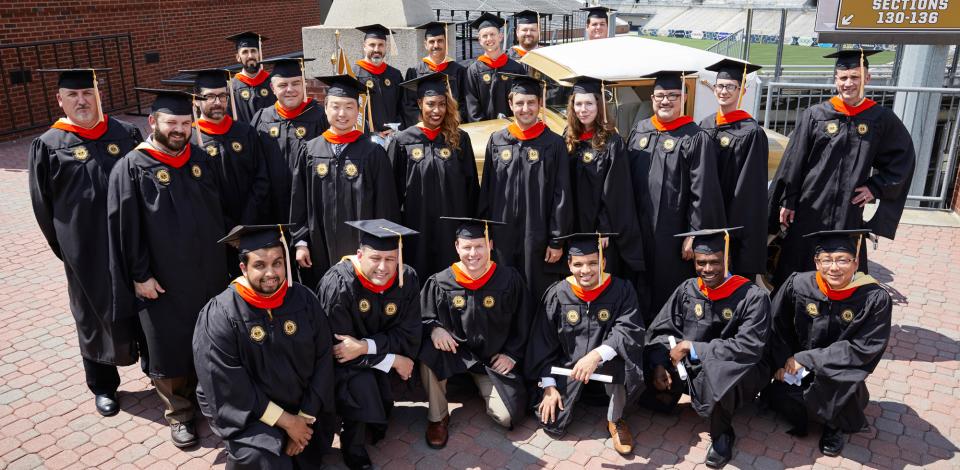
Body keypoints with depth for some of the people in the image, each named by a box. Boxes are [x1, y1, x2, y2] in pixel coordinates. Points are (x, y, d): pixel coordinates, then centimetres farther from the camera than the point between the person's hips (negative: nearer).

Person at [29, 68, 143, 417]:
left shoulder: (126, 134, 2)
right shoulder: (48, 146, -3)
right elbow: (43, 207, 1)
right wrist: (68, 251, 0)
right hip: (87, 253, -2)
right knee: (96, 316, 12)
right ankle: (103, 385, 30)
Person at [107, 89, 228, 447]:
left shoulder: (200, 160, 4)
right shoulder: (132, 169, -11)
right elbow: (125, 227, -11)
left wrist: (221, 256, 12)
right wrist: (139, 275, -12)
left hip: (208, 273, 5)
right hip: (163, 280, -4)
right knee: (171, 347, 8)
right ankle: (178, 412, 26)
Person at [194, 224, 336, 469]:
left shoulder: (304, 299, -6)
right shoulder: (218, 316, -18)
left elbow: (323, 359, -4)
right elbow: (227, 387, -19)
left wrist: (305, 418, -10)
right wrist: (286, 421, -18)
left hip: (302, 407, 4)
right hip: (245, 412, -4)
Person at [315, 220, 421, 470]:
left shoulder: (407, 279, -15)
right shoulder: (338, 285, -28)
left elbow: (408, 336, -14)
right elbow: (336, 347, -22)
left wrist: (366, 346, -31)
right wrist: (393, 360, -22)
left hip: (374, 353, 4)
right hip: (342, 363, -4)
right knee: (362, 384, -30)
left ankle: (378, 421, 13)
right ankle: (353, 449, -5)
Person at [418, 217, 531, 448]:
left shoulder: (509, 279, -8)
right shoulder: (440, 283, -11)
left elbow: (523, 321, 3)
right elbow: (424, 317, 0)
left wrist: (512, 354, -2)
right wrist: (434, 328, -22)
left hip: (495, 358, 1)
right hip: (455, 350, -1)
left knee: (507, 417, -11)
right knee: (428, 353, -34)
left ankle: (483, 384, 24)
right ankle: (438, 417, -10)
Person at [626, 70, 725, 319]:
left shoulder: (696, 138, -8)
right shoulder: (638, 131, 8)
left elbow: (703, 193, -11)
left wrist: (694, 234, -13)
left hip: (672, 234, -5)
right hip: (638, 230, 5)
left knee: (668, 291, 5)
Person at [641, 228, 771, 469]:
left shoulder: (753, 296, -15)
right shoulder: (687, 289, -1)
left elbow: (749, 347, -23)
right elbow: (660, 330, 2)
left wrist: (692, 347, -21)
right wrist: (658, 365, -17)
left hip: (730, 374, -4)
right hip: (688, 368, 5)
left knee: (716, 370, -38)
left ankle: (722, 434, -8)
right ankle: (668, 392, 17)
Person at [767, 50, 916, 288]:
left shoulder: (881, 119, 0)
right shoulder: (815, 115, -3)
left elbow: (903, 157, 11)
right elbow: (793, 161, -1)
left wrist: (876, 187, 1)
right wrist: (787, 201, -3)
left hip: (849, 212, 1)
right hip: (808, 209, 0)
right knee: (796, 270, 9)